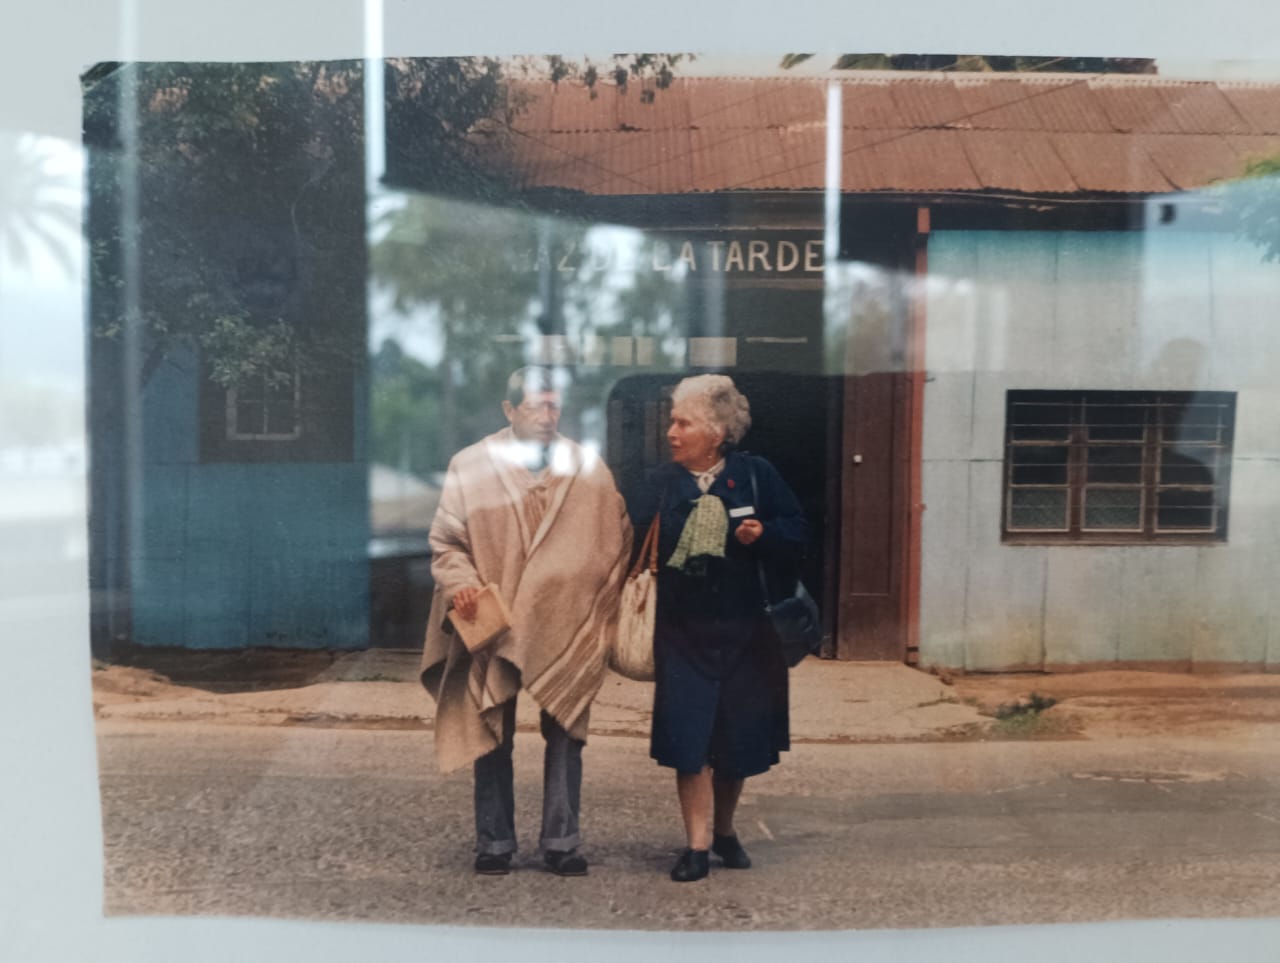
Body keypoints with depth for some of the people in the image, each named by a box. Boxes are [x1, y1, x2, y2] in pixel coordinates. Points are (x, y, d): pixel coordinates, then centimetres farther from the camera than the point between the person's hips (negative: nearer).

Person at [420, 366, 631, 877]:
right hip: (493, 624, -1)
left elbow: (618, 538, 9)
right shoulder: (470, 466, 0)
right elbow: (446, 540, 1)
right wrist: (460, 583, -17)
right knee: (492, 738, 7)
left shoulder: (587, 468, 4)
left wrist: (604, 608, 2)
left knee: (565, 736, 6)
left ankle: (562, 842, 17)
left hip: (566, 629, 1)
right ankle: (494, 843, 20)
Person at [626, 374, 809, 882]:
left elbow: (797, 531, 2)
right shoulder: (659, 483, 0)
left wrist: (764, 534, -16)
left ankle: (725, 829, 32)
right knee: (688, 736, -5)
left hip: (742, 631, 1)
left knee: (738, 736, 10)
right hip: (682, 633, 0)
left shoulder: (756, 474, -2)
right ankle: (697, 844, 7)